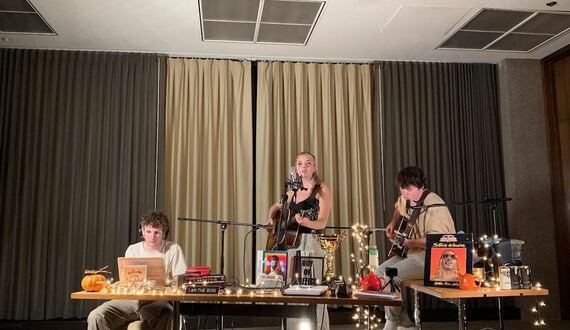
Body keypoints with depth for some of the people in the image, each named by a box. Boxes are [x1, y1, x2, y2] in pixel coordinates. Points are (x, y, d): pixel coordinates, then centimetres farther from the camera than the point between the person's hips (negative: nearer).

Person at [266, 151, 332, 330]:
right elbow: (276, 206, 30)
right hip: (291, 244, 6)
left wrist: (303, 221, -30)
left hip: (312, 245, -6)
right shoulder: (293, 192, 14)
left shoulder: (322, 189, -3)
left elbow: (322, 223, -11)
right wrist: (271, 218, 9)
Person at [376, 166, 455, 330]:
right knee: (381, 271, 1)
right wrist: (393, 224, 15)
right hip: (414, 252, 10)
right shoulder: (408, 199, 5)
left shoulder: (433, 206, -24)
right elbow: (399, 207, 30)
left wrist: (410, 242, -29)